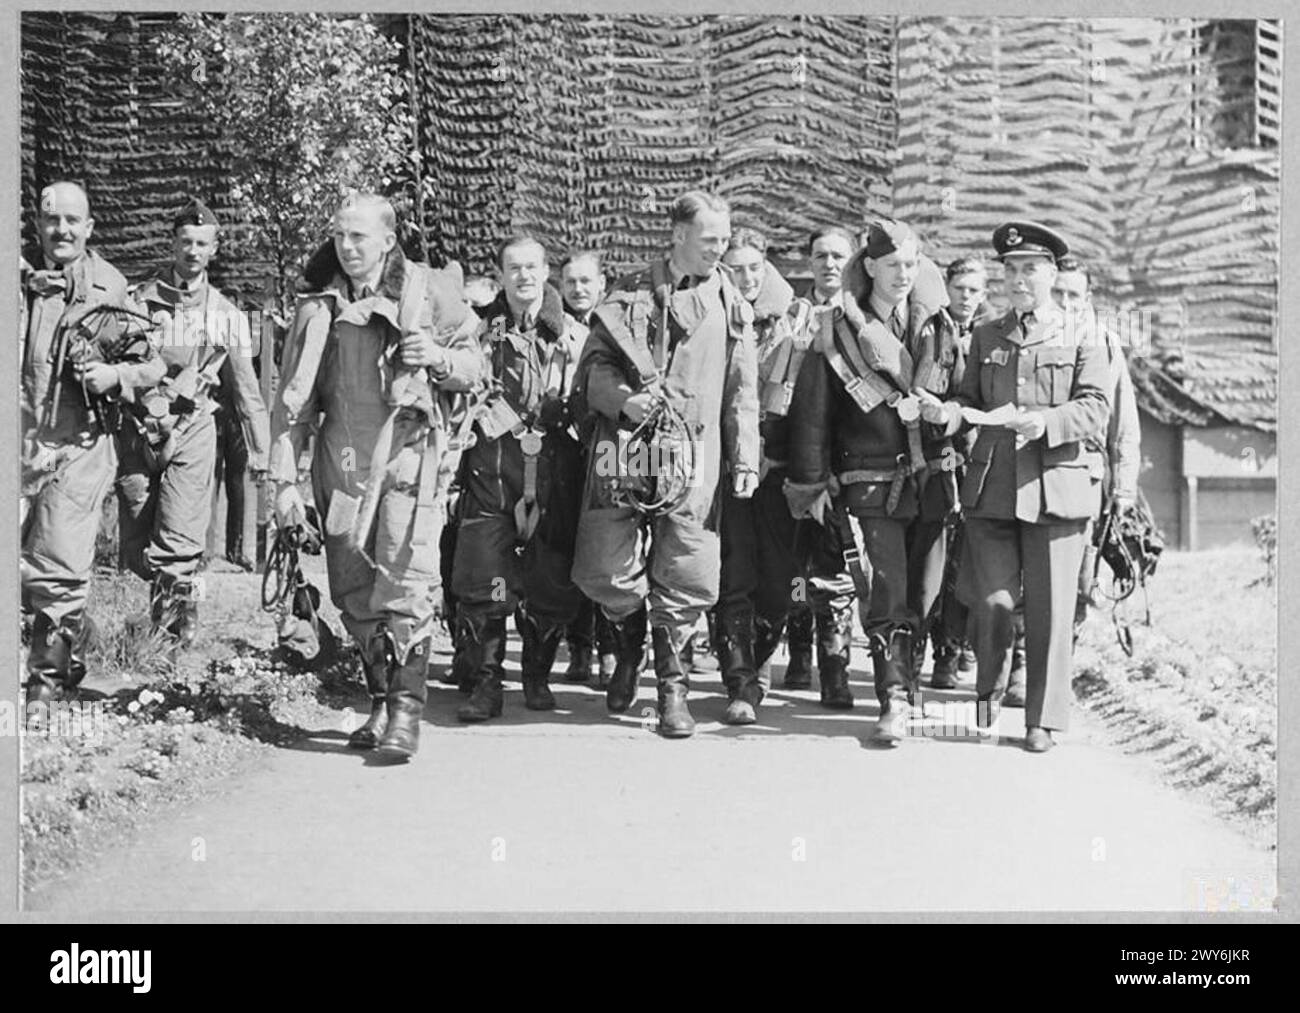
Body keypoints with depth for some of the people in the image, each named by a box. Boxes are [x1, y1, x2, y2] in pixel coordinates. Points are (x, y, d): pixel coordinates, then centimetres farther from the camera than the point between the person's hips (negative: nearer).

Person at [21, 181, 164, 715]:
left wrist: (116, 375, -11)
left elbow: (153, 362, 9)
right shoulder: (17, 278, 6)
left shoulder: (111, 289, 4)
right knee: (12, 567, 0)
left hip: (77, 449, -2)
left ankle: (48, 682, 9)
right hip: (15, 445, 2)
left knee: (59, 572, -5)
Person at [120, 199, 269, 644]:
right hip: (139, 431, 1)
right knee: (135, 549, 4)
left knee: (178, 547, -14)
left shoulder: (227, 315, 7)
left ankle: (176, 639, -7)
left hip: (192, 430, -1)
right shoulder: (141, 301, 5)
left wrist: (260, 453, 11)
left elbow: (245, 390, 12)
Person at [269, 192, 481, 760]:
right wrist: (285, 478, 2)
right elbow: (292, 399, 9)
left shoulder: (430, 293, 1)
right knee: (354, 593, 8)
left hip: (410, 456, -4)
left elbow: (475, 367, 9)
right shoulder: (318, 307, 8)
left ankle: (406, 708, -6)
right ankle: (380, 701, 22)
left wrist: (440, 359, -13)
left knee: (406, 586, -12)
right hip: (342, 465, 4)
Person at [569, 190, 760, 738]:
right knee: (607, 573, 0)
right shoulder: (629, 294, 9)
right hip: (624, 450, 0)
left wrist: (745, 460, 6)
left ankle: (673, 686, 14)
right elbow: (593, 365, 6)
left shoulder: (731, 306, 11)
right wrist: (623, 399, -13)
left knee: (685, 581, -2)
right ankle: (630, 648, 30)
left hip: (692, 460, 0)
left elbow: (742, 391, 12)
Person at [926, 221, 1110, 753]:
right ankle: (988, 692, 26)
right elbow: (972, 398, 16)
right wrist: (949, 411, -8)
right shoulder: (986, 336, 15)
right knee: (992, 599, -2)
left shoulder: (1082, 338, 5)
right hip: (992, 485, 2)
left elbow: (1094, 409, -4)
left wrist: (1040, 421, -21)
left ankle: (1043, 719, 11)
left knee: (1050, 609, 0)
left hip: (1056, 484, -2)